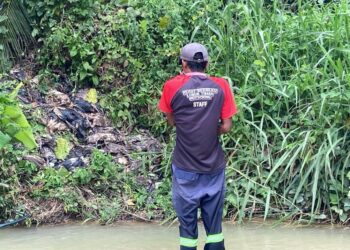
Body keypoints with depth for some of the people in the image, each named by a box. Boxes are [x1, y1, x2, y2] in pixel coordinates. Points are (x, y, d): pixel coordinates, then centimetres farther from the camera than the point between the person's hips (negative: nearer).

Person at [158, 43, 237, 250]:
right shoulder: (221, 86, -3)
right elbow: (226, 126, -4)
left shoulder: (173, 86, -7)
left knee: (187, 222, 8)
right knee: (214, 222, 12)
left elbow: (171, 121, 6)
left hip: (186, 167, -1)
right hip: (214, 166, 2)